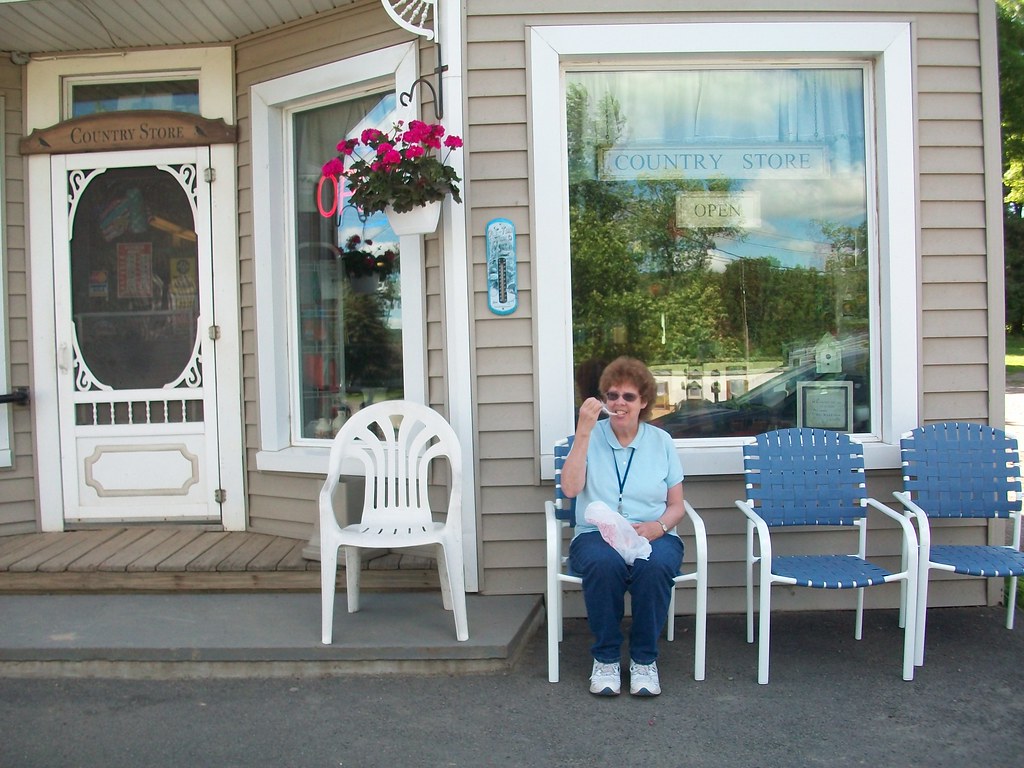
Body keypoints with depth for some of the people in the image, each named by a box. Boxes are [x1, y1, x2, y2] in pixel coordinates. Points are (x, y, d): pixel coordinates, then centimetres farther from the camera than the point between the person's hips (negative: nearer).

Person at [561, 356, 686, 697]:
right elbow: (570, 488, -9)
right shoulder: (590, 437, 8)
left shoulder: (661, 441, 12)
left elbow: (676, 507, 10)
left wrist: (658, 526, -13)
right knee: (604, 563, -35)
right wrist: (584, 431, -13)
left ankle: (644, 658, -13)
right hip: (596, 535, -1)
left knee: (654, 565, -34)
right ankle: (605, 656, -14)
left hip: (653, 537, 1)